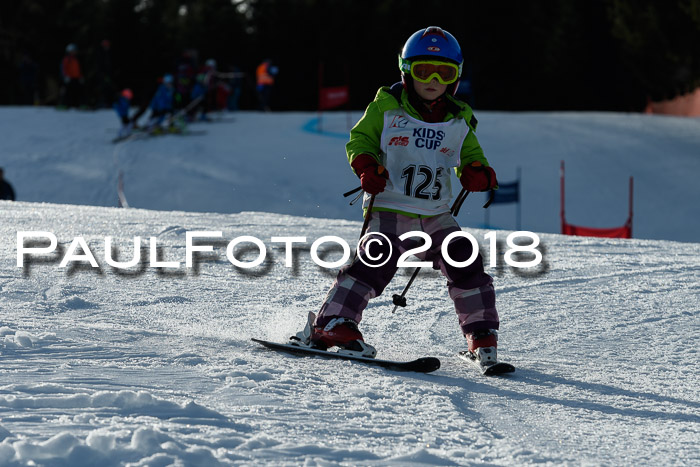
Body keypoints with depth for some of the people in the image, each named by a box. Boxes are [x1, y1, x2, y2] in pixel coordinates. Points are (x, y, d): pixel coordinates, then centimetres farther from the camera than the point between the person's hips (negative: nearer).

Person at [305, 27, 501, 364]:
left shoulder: (459, 122, 11)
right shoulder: (387, 108, 2)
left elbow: (471, 157, 20)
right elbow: (360, 139, 8)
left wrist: (477, 173, -5)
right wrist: (366, 165, -14)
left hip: (436, 216, 4)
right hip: (390, 211, -4)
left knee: (465, 264, -8)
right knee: (375, 262, -23)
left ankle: (481, 334, 4)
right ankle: (332, 324, -23)